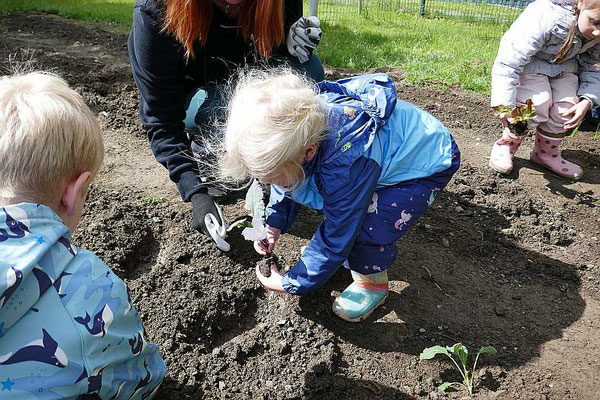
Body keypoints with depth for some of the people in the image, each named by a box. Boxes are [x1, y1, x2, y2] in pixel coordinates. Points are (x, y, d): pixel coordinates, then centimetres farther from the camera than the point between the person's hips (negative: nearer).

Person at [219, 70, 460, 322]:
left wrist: (290, 283, -18)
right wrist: (274, 222, -10)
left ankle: (374, 283, 3)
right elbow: (286, 180, 1)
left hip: (430, 162, -8)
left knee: (365, 228, -27)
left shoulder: (345, 164, -43)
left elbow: (337, 235, -29)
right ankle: (349, 254, 19)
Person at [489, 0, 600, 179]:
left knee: (567, 107, -17)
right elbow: (507, 64, -38)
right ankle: (506, 144, -5)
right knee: (538, 103, -29)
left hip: (564, 66, 5)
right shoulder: (544, 18, -38)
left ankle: (546, 153, 9)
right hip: (529, 62, -5)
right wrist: (505, 109, -42)